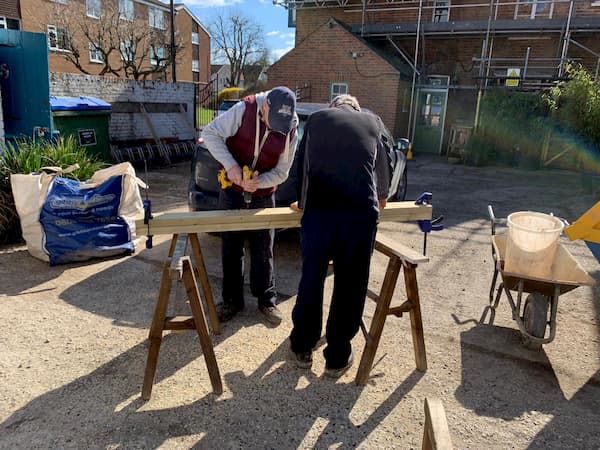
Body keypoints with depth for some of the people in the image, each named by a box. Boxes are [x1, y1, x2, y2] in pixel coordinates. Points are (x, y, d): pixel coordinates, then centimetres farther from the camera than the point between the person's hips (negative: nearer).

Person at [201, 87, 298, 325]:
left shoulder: (290, 131, -10)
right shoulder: (244, 110, -17)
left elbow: (281, 172, -5)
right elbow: (210, 133, -14)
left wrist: (259, 181, -25)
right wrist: (230, 164, -26)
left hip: (263, 197, 1)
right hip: (232, 192, -1)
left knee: (263, 252, 8)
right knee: (231, 250, 7)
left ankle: (267, 301, 24)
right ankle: (232, 301, 23)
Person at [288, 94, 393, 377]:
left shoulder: (316, 119, 21)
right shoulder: (373, 122, 22)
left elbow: (302, 164, 24)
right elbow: (385, 164, 34)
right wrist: (381, 196, 52)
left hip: (318, 210, 1)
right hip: (361, 212, 0)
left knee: (310, 281, 13)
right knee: (350, 286, 10)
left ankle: (302, 349, 28)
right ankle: (337, 357, 23)